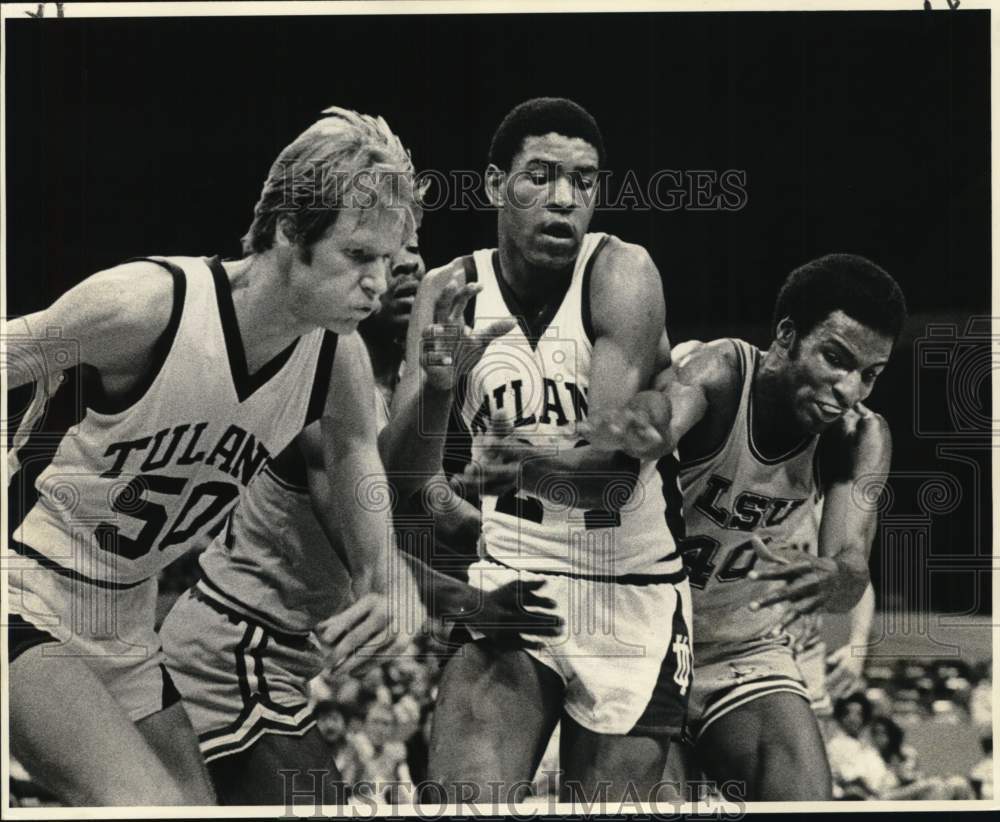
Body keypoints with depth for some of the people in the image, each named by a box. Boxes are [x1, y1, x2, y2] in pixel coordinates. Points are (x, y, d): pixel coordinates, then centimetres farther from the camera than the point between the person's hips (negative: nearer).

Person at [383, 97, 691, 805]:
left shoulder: (621, 274, -13)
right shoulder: (449, 292, -2)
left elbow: (615, 460, -23)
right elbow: (401, 472, -8)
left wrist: (529, 463, -43)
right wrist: (436, 387, -29)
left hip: (633, 594, -1)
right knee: (466, 801, -19)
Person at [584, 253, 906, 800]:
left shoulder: (862, 439, -7)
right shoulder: (723, 372, -20)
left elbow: (852, 567, -19)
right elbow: (670, 403, -43)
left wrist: (832, 580, -45)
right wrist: (630, 427, -69)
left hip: (751, 658, 3)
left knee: (807, 801, -19)